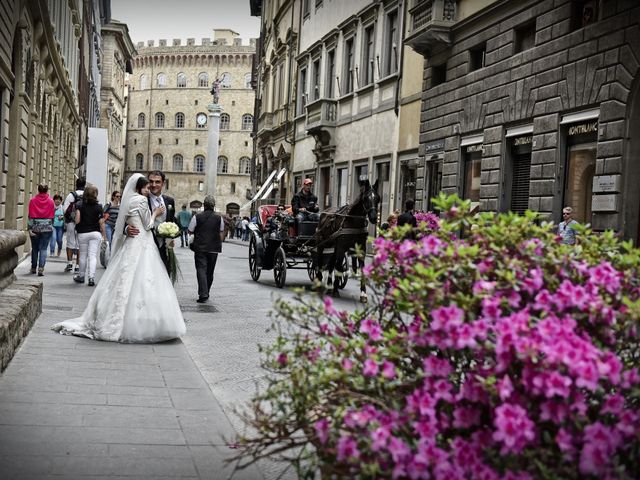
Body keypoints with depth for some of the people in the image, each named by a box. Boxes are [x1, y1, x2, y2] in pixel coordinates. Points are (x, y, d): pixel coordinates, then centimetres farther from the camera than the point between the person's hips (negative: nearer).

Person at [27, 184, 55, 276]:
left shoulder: (33, 200, -2)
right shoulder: (51, 201, -1)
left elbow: (30, 216, -5)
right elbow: (52, 215, 2)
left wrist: (30, 228, -5)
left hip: (35, 227, 1)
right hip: (47, 227, 0)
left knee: (34, 248, 14)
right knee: (43, 249, 0)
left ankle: (33, 268, 21)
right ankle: (41, 268, -13)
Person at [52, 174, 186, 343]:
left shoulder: (128, 200, 17)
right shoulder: (141, 200, -9)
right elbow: (147, 225, -7)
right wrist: (155, 213, 9)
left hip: (129, 245, 9)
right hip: (140, 246, -9)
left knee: (125, 284, 10)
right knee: (139, 285, -8)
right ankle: (136, 324, -8)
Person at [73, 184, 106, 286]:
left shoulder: (80, 207, -3)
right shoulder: (98, 207, -4)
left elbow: (77, 221, -10)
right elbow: (101, 223, -5)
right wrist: (104, 236, 2)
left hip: (83, 233, 1)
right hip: (95, 233, -1)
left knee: (83, 255, 12)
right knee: (93, 256, -1)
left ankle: (81, 276, 26)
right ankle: (91, 277, -11)